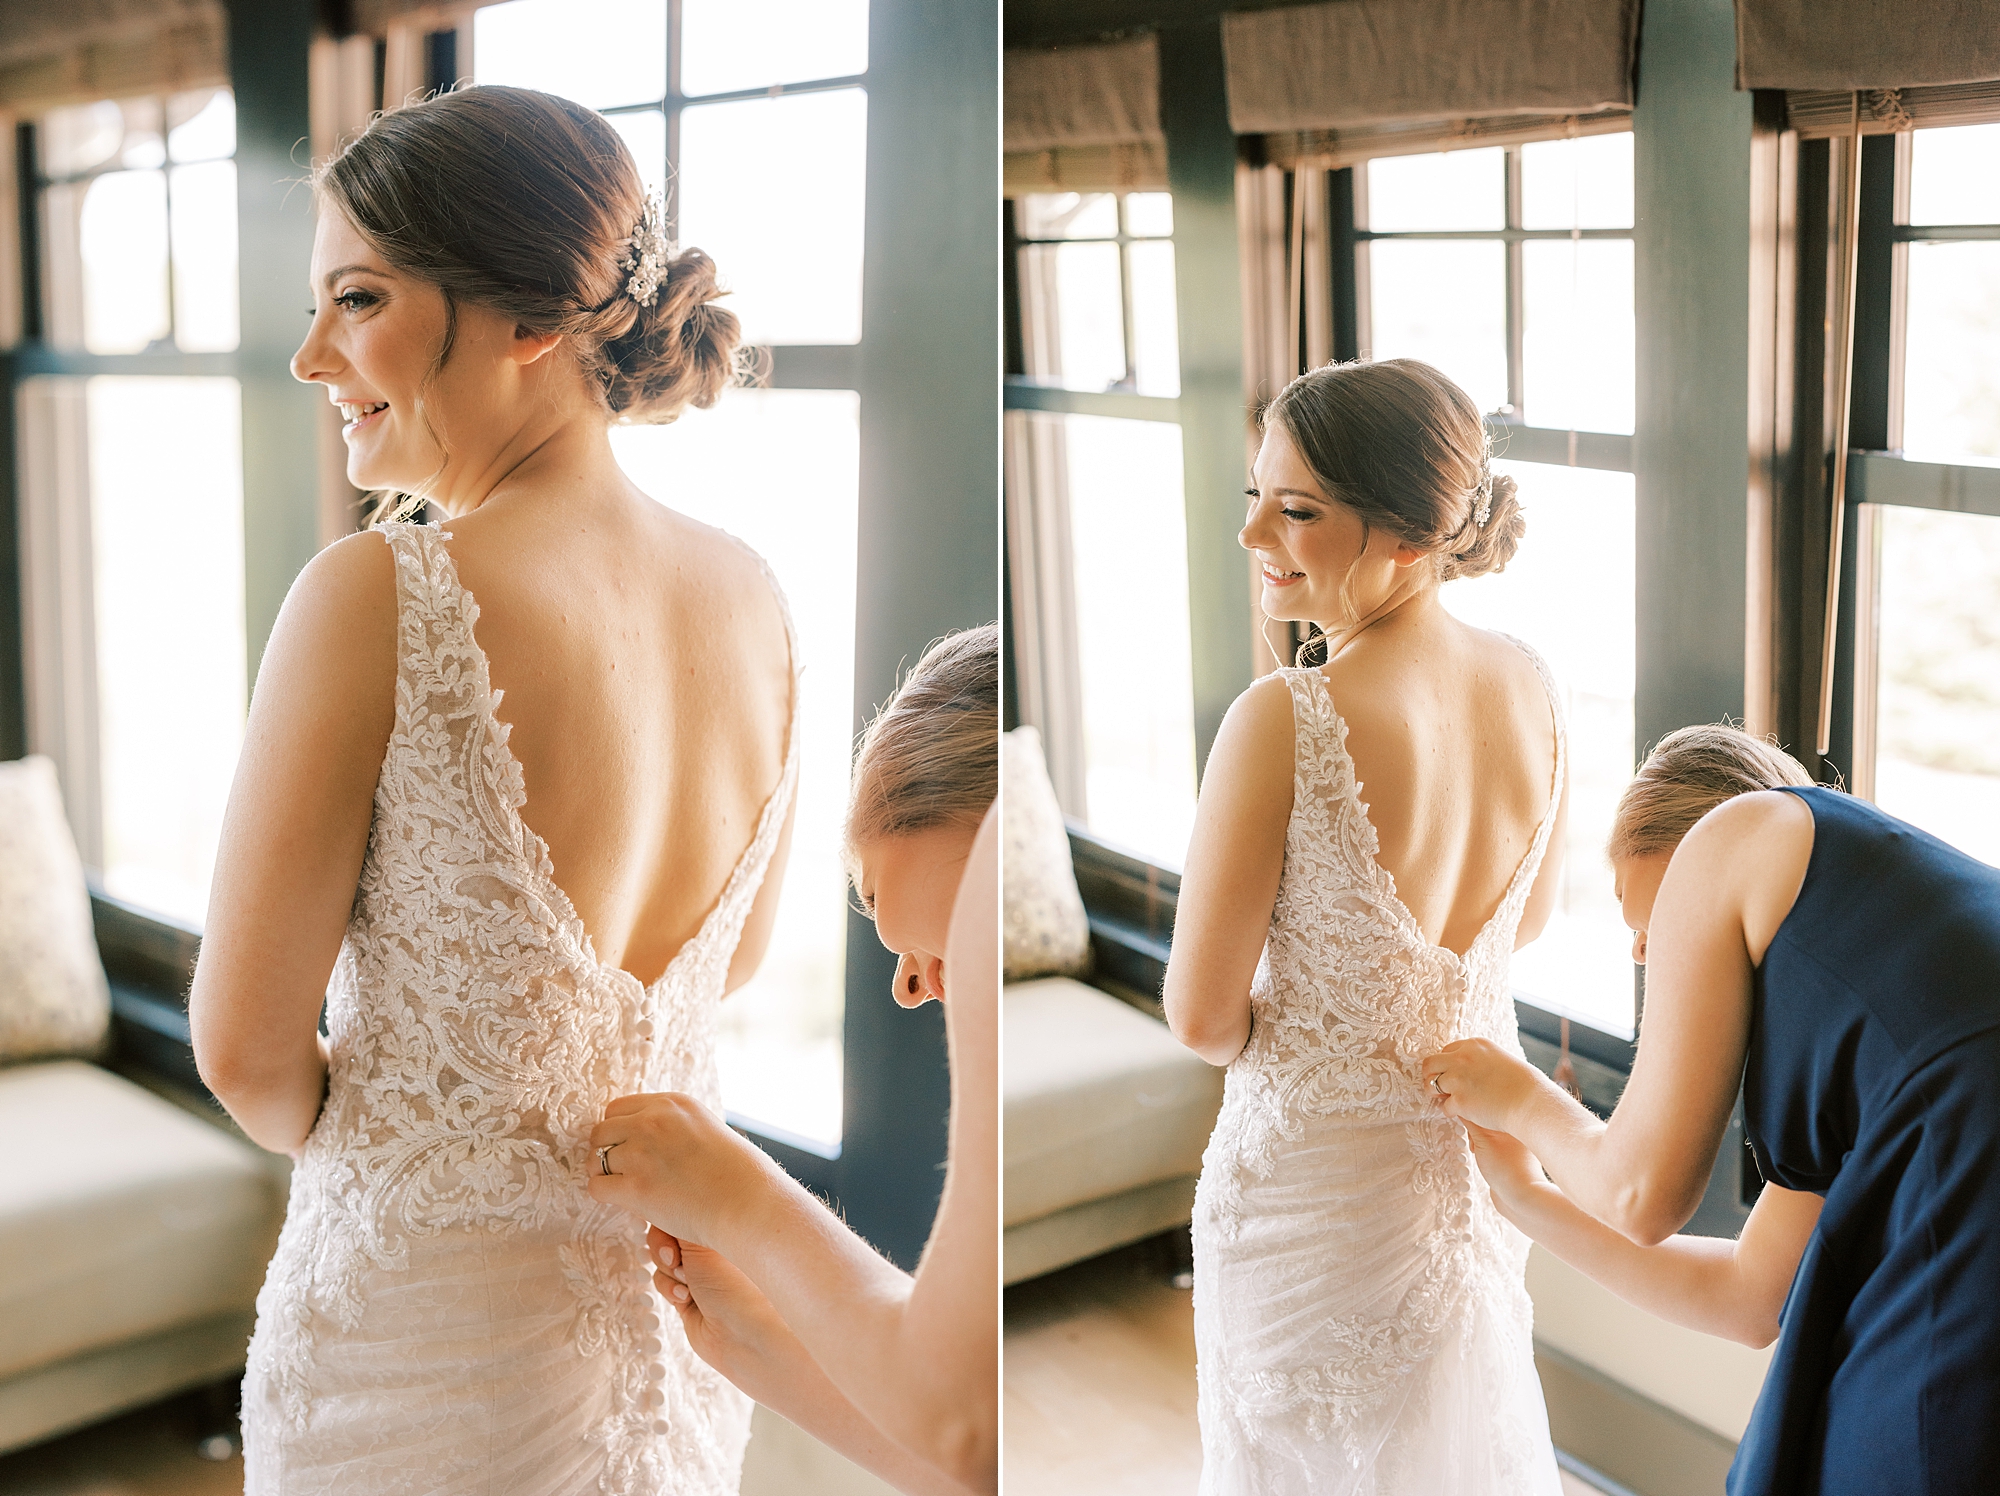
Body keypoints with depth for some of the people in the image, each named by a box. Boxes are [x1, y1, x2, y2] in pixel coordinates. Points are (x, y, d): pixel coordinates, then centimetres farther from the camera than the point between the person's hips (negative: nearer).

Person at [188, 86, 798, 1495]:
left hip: (434, 1336, -5)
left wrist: (335, 1139, 6)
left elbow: (247, 1048, -16)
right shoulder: (752, 590, -6)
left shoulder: (378, 596, -24)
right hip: (689, 1291, 5)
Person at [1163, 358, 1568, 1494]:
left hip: (1319, 1176, -5)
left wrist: (1263, 1023, 1)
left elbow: (1202, 1019, -21)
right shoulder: (1530, 682, -10)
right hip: (1486, 1139, 6)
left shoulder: (1284, 722, -30)